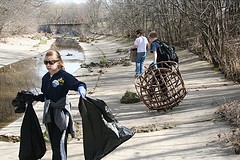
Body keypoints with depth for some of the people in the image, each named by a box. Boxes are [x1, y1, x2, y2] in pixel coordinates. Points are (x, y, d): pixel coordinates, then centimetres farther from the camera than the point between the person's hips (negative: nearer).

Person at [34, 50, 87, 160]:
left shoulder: (64, 76, -12)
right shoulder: (45, 78, 10)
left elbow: (80, 84, -24)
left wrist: (81, 88, -46)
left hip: (61, 114, -7)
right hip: (49, 115, 7)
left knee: (59, 145, -7)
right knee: (53, 145, 15)